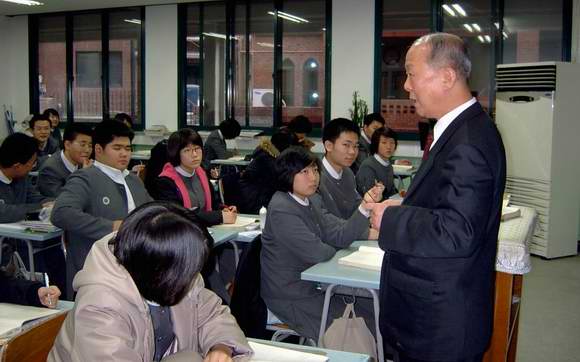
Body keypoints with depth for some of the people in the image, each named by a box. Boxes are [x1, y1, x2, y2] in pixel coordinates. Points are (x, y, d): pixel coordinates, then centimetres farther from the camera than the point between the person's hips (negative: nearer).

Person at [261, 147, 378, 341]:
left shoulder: (307, 203, 7)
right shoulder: (281, 210, -21)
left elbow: (340, 234, -5)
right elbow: (317, 253, -25)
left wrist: (364, 207, -20)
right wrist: (335, 249, -2)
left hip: (309, 287, 8)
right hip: (289, 298, -8)